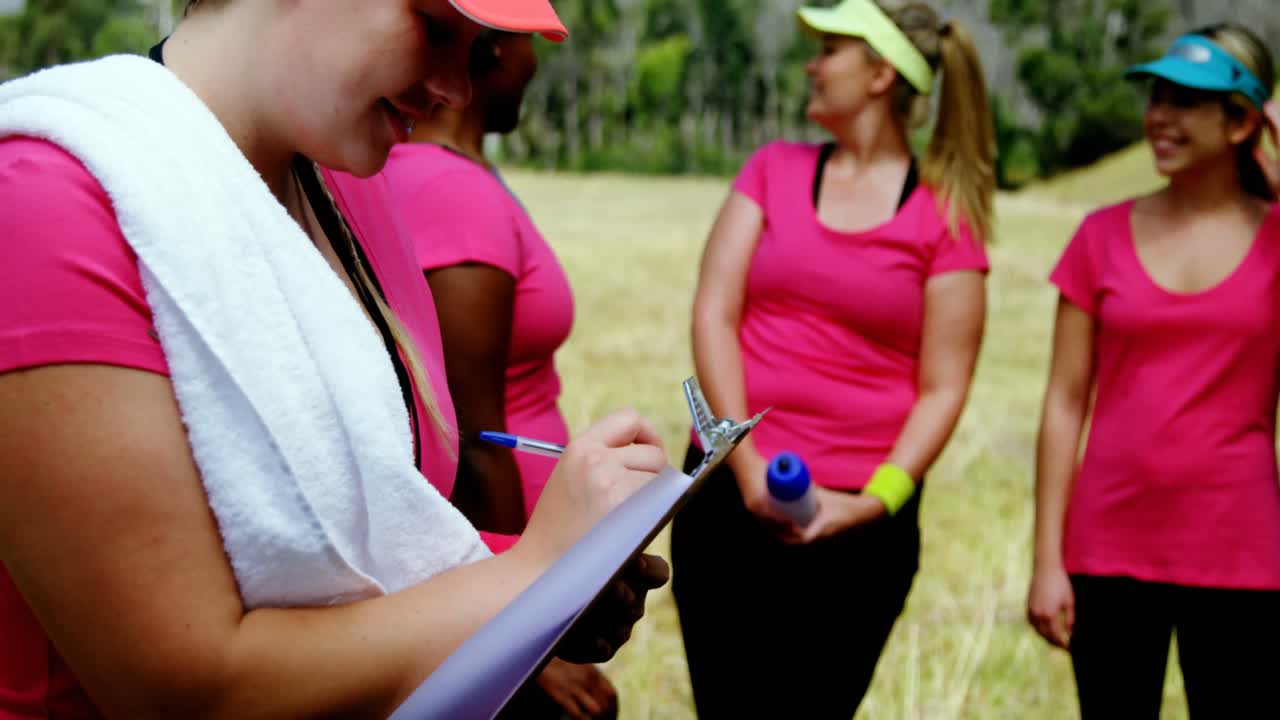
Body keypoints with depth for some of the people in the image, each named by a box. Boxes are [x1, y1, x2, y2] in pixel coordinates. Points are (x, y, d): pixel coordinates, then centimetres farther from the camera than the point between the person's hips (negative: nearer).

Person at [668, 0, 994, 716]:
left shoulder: (945, 217, 0)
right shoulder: (774, 169, 8)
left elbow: (942, 389, -2)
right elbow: (714, 313, 1)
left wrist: (871, 503, -13)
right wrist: (747, 465, -9)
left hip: (858, 519, -2)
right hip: (730, 496, 3)